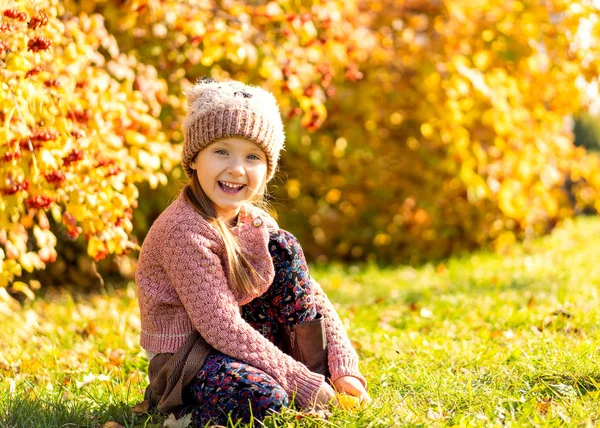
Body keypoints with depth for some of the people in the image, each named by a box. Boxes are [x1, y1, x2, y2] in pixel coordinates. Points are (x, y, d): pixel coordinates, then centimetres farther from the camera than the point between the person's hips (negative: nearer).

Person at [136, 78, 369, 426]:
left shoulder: (256, 222, 1)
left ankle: (319, 371, -3)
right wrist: (301, 384, -26)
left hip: (240, 343, 8)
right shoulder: (185, 230, -24)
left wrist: (345, 370, -12)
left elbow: (311, 296, 1)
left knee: (283, 247, -4)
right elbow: (220, 326, -27)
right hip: (185, 358, -8)